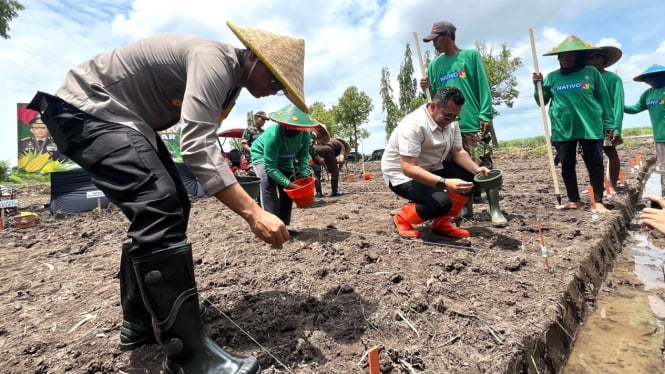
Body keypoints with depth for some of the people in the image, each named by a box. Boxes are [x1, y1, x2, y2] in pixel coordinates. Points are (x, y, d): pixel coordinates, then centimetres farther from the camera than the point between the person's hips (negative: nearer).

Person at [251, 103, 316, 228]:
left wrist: (304, 175, -32)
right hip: (262, 156, -6)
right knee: (268, 183, -31)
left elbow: (303, 156, -15)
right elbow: (270, 167, -39)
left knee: (289, 189, -1)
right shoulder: (273, 134, -39)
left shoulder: (304, 133, -24)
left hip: (284, 160, 6)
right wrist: (289, 184, -45)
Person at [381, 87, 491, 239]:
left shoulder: (450, 122, -2)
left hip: (431, 168, 8)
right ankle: (403, 218, 0)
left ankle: (442, 221, 4)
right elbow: (408, 168, -35)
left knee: (469, 175, -10)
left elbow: (458, 152, 1)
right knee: (442, 202, -29)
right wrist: (444, 183, -44)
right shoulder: (413, 125, -29)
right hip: (402, 175, -8)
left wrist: (476, 169, -19)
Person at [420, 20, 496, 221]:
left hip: (474, 123, -4)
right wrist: (427, 88, -5)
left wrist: (486, 115, -10)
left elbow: (483, 87, -1)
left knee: (484, 166, -6)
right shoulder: (435, 64, 15)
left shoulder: (471, 56, 5)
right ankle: (466, 207, 18)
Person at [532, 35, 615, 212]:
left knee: (595, 164, 2)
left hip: (590, 127, -2)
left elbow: (604, 99, 5)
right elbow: (542, 102, 10)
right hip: (562, 130, 2)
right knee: (567, 166, 7)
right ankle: (574, 200, 20)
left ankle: (597, 201, 12)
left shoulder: (591, 73, 4)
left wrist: (609, 124, 2)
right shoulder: (552, 77, 7)